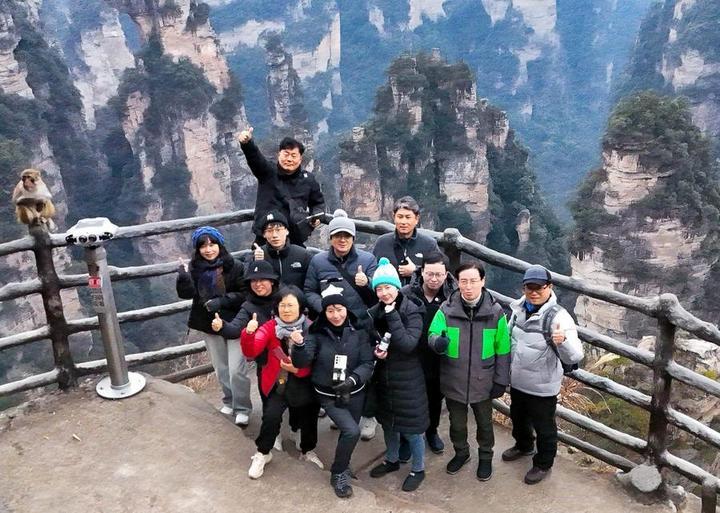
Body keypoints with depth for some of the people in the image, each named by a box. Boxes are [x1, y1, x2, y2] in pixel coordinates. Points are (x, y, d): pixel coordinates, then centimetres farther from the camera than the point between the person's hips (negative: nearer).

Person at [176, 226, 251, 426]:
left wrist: (221, 301, -22)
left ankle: (242, 408, 11)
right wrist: (183, 277, -29)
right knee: (221, 369, 19)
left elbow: (244, 294, -12)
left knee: (236, 370, -7)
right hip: (210, 325, 4)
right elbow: (186, 293, -11)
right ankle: (229, 401, 38)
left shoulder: (234, 266, -12)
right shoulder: (195, 268, -1)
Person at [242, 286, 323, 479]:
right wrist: (249, 333, -40)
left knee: (308, 418, 13)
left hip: (303, 384, 1)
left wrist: (299, 369, -24)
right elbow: (250, 352, -21)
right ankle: (262, 453, 9)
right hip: (277, 383, -1)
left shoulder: (311, 328, -9)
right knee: (271, 416, -19)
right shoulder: (270, 327, -9)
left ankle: (308, 451, 44)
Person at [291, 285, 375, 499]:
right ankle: (338, 474, 6)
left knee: (348, 433, 16)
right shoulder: (317, 333, -11)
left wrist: (353, 379, -28)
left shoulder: (359, 332, -8)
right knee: (352, 431, -18)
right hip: (329, 395, -2)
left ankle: (342, 468, 47)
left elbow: (368, 363, -10)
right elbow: (301, 363, -19)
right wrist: (299, 345, -39)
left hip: (355, 394, 3)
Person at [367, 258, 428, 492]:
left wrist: (392, 315, -29)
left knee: (411, 427, 5)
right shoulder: (374, 313, -2)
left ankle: (418, 470, 26)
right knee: (388, 422, 21)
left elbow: (408, 344, -29)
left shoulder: (412, 311, -17)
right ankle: (392, 460, 43)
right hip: (384, 377, 5)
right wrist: (374, 350, -11)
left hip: (408, 379, -5)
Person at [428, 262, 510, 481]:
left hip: (482, 382, 0)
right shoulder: (447, 309, -12)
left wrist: (501, 380, -2)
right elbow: (433, 334, -15)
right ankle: (461, 452, 47)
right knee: (457, 423, 20)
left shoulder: (495, 312, -11)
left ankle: (485, 457, 46)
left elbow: (503, 350, -4)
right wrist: (437, 341, -39)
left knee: (484, 423, 21)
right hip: (453, 381, 1)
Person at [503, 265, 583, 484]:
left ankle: (543, 464, 38)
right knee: (518, 417, 28)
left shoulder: (558, 316, -24)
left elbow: (575, 356, -30)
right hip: (517, 381, 6)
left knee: (544, 427, 14)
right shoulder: (519, 308, -5)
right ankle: (523, 446, 55)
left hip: (542, 387, -6)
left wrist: (563, 340, -51)